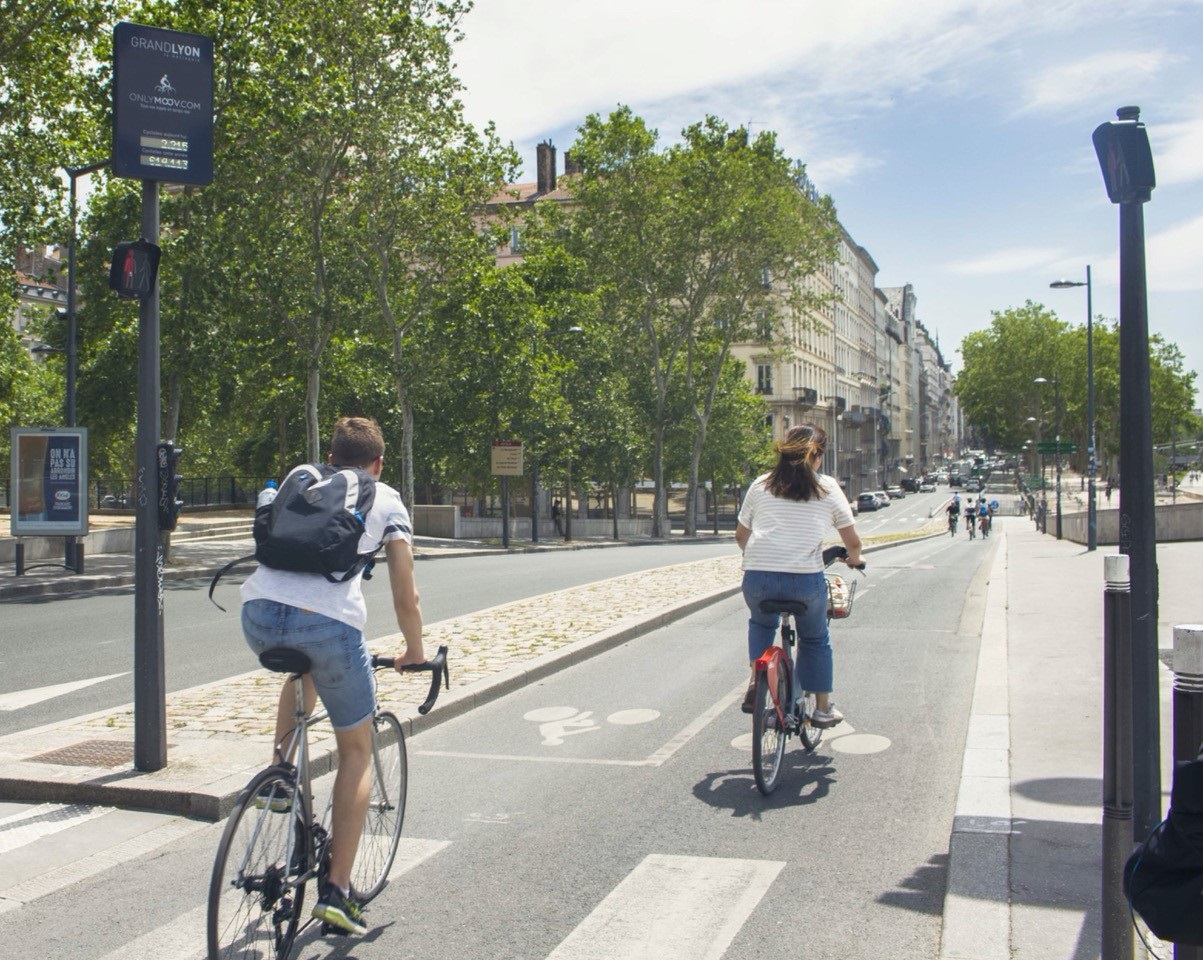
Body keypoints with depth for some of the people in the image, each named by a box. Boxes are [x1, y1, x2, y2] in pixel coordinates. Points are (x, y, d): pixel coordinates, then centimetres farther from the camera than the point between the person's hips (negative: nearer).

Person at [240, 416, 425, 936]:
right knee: (357, 751, 18)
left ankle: (282, 768, 26)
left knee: (304, 665, 41)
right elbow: (405, 597, 18)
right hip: (329, 623, -3)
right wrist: (414, 651, 35)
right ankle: (336, 890, 15)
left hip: (258, 612, 4)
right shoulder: (386, 500, 20)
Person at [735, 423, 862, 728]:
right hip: (806, 579, -1)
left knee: (761, 623, 34)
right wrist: (854, 559, 35)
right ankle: (823, 708, 30)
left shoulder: (761, 485, 13)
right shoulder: (827, 488, 9)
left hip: (757, 577, 2)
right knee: (815, 640, 25)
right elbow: (853, 542, 13)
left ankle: (757, 681, 17)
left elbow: (741, 535, 18)